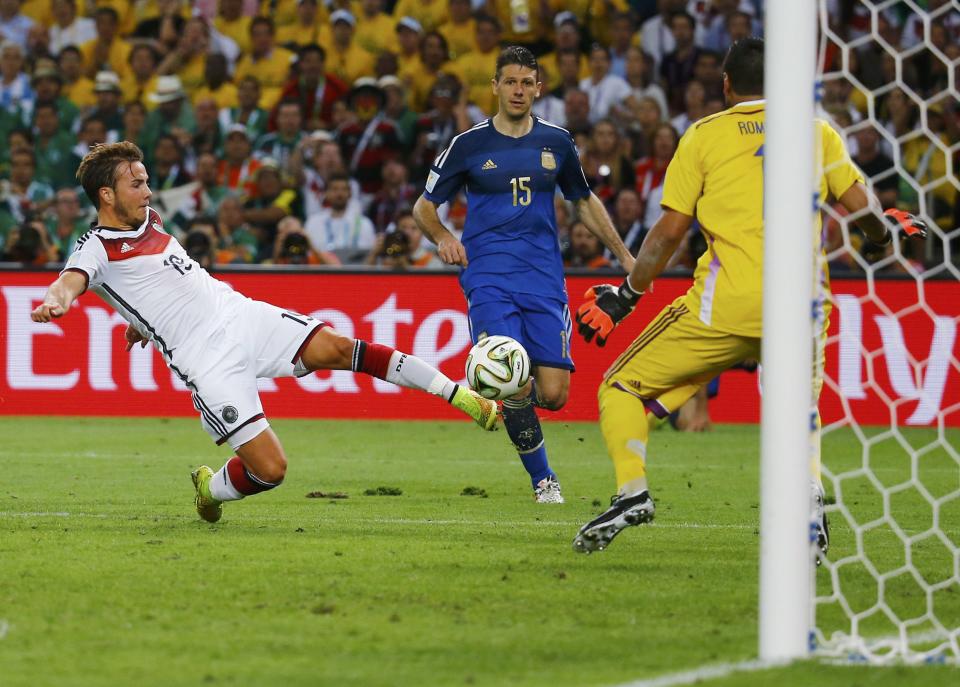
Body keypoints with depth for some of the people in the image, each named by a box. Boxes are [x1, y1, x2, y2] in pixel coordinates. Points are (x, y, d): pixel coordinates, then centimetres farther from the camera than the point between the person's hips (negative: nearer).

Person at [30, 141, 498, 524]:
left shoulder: (147, 220, 15)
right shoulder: (96, 248, -7)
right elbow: (71, 281, -30)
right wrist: (56, 301, -51)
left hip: (241, 314, 6)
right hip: (207, 361, -6)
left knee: (336, 348, -17)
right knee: (269, 469, -15)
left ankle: (458, 394, -12)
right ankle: (211, 488, 19)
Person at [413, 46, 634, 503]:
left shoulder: (556, 142, 9)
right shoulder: (469, 144, 2)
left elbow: (584, 201, 23)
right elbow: (424, 207, 8)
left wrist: (624, 256, 17)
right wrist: (442, 237, -13)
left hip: (543, 277, 3)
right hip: (488, 278, -3)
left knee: (553, 394, -9)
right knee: (515, 387, -19)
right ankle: (542, 479, 2)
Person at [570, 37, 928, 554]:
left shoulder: (703, 136, 8)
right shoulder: (817, 132, 13)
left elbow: (669, 231, 4)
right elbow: (862, 208, 9)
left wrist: (625, 296, 14)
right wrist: (890, 229, 31)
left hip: (728, 304, -3)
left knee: (621, 387, 11)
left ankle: (632, 491, -12)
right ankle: (810, 503, -3)